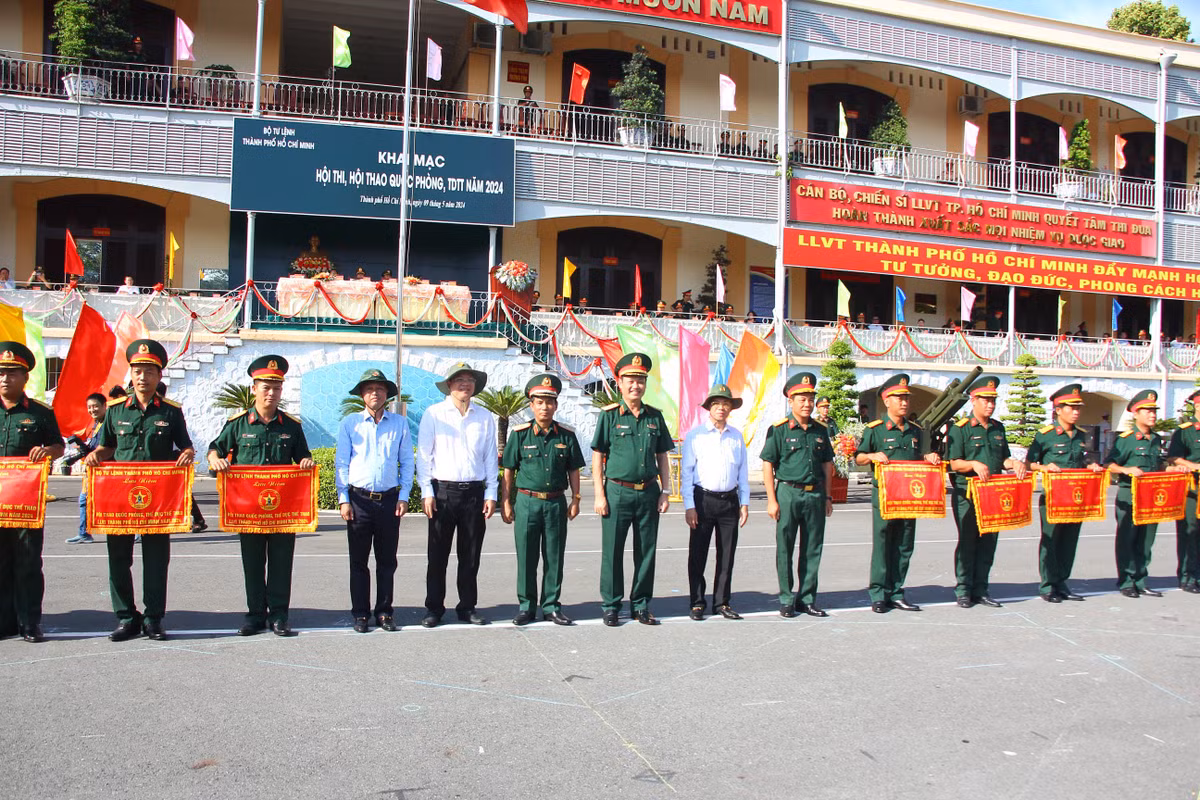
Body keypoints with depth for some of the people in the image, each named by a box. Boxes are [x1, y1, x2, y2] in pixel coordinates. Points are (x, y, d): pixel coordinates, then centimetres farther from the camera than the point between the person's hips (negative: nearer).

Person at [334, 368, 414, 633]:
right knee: (358, 561, 5)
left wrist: (403, 497, 1)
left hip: (389, 499, 1)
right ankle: (360, 614, 14)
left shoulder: (400, 423, 7)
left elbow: (407, 462, 9)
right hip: (359, 499, -1)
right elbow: (341, 462, 4)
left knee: (387, 561, 6)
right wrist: (343, 499, -2)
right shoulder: (350, 423, 5)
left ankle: (385, 613, 17)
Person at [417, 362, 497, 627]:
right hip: (442, 491, -2)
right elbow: (423, 456, 1)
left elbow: (491, 458, 11)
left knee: (471, 556, 8)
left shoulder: (484, 417, 9)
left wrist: (491, 494, 5)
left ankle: (467, 607, 19)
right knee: (438, 555, 2)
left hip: (475, 493, 2)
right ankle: (434, 608, 13)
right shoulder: (434, 414, 2)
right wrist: (427, 492, -6)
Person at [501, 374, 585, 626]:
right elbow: (509, 470, 4)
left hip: (556, 503, 2)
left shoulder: (566, 435, 5)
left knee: (554, 558, 7)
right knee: (526, 558, 4)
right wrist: (507, 503, 2)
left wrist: (575, 500, 6)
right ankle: (526, 607, 16)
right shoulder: (520, 434, 0)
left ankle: (551, 606, 18)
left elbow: (573, 470, 10)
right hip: (527, 501, -1)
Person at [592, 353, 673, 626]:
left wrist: (665, 492, 7)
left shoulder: (655, 416, 9)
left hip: (648, 493, 3)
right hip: (618, 492, -3)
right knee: (612, 552, 2)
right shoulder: (610, 415, -1)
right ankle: (611, 606, 15)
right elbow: (597, 457, -2)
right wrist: (600, 495, -8)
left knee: (646, 552, 8)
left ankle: (641, 606, 20)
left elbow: (662, 457, 14)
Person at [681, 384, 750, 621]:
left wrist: (744, 503, 8)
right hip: (703, 499, -3)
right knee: (698, 554, 2)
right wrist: (689, 506, -9)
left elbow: (743, 471, 14)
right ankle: (697, 603, 13)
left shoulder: (736, 436, 10)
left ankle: (721, 603, 19)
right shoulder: (695, 435, -1)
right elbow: (686, 472, -3)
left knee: (727, 555, 8)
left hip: (730, 501, 3)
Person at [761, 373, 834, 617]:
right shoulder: (779, 430, -4)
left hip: (815, 495, 4)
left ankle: (807, 599, 19)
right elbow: (767, 465, -4)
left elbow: (827, 465, 16)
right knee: (785, 550, 3)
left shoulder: (820, 430, 10)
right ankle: (786, 600, 14)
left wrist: (827, 497, 12)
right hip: (788, 493, -4)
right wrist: (772, 500, -9)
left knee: (812, 549, 9)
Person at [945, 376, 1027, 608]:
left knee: (988, 542, 8)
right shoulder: (960, 429, -5)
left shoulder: (998, 428, 14)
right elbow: (954, 463, -9)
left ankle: (981, 589, 17)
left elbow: (1003, 458, 18)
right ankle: (963, 591, 8)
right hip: (967, 495, -6)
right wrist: (974, 464, -26)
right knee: (967, 542, 0)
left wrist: (1014, 463, -3)